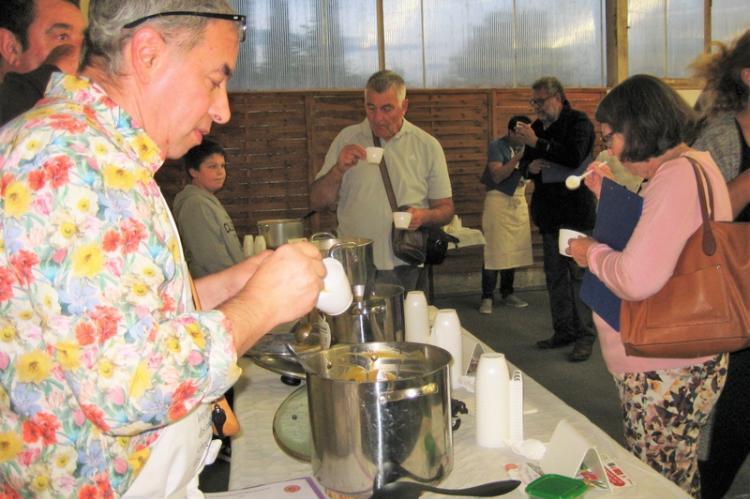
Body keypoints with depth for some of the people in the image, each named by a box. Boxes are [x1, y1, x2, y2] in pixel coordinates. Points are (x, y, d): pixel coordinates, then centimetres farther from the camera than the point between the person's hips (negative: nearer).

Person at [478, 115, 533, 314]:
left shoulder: (525, 147, 11)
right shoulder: (497, 146, -6)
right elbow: (497, 176, -17)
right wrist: (517, 158, -23)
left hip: (519, 201, 6)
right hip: (498, 199, -6)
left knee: (514, 250, 4)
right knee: (494, 250, -7)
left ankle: (507, 293, 16)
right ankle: (487, 297, -2)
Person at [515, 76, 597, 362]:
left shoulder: (579, 122, -7)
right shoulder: (538, 126, 15)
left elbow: (575, 156, -23)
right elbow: (525, 162, 20)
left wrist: (537, 143, -23)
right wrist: (529, 167, -4)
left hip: (576, 211, -7)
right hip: (549, 214, 8)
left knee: (579, 273, -5)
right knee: (555, 275, 11)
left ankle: (585, 336, 3)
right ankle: (563, 331, 20)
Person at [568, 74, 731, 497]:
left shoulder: (677, 177, -23)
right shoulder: (694, 164, 11)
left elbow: (637, 278, -32)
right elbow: (651, 241, 20)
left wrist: (592, 253, -13)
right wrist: (609, 194, 12)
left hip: (667, 372, -11)